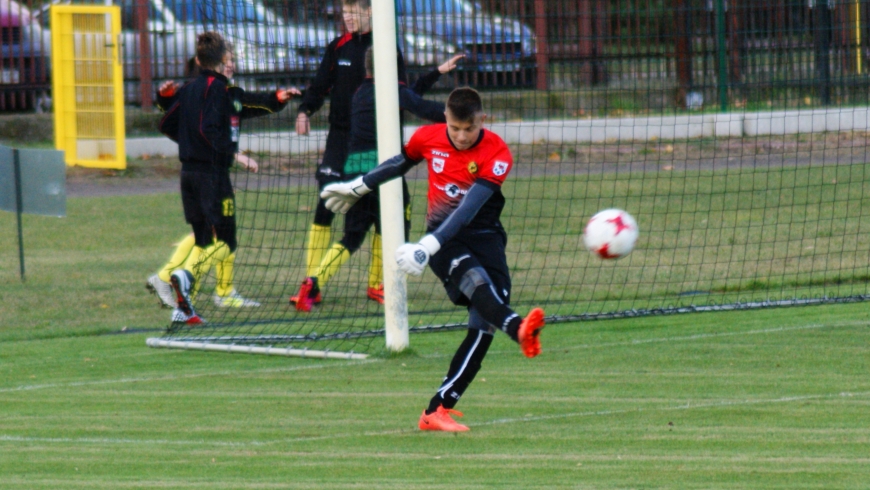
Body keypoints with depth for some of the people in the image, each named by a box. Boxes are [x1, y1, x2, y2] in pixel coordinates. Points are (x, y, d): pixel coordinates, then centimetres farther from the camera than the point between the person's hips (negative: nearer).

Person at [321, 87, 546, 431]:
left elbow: (469, 208, -23)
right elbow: (400, 163, 21)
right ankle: (518, 328, -65)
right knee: (474, 278, -33)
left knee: (483, 326, -13)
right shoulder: (428, 138, -2)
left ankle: (437, 410, -9)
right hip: (443, 238, 0)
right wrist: (357, 187, 35)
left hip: (484, 235, 0)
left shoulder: (496, 154, -13)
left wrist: (429, 246, -33)